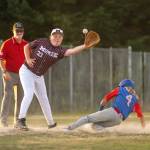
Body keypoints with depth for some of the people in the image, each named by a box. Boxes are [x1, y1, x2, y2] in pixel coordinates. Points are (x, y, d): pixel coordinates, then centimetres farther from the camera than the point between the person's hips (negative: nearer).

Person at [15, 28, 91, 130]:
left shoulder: (59, 51, -10)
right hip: (27, 71, -4)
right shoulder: (41, 42, -12)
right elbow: (27, 46, 2)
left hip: (39, 76, 4)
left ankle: (51, 122, 27)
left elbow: (71, 51, -29)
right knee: (29, 94, -20)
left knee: (43, 98, 13)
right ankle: (21, 120, -21)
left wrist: (84, 46, -44)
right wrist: (28, 59, -12)